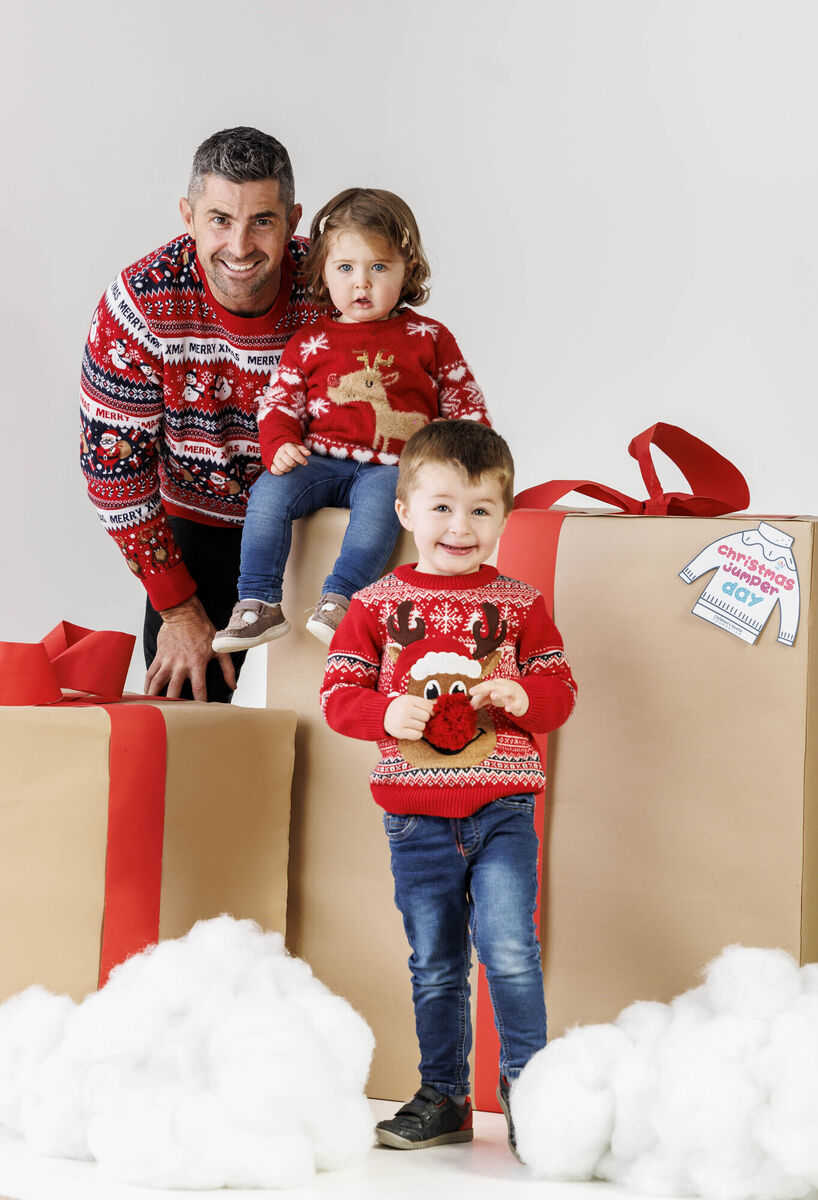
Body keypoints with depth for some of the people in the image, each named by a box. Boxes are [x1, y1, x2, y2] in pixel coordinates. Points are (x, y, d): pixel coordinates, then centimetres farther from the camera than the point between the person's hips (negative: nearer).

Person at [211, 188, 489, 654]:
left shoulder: (428, 339, 8)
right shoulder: (310, 342, 10)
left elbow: (466, 407, 13)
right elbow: (279, 402, 11)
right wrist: (280, 445, -9)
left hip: (390, 468, -2)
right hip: (321, 460, 2)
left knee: (379, 498, -36)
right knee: (269, 491, -24)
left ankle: (339, 598, -41)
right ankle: (259, 605, -22)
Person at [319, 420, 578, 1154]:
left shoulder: (520, 604, 3)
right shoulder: (376, 605, 3)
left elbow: (560, 692, 4)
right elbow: (338, 693, 1)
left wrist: (522, 696, -18)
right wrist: (387, 713, -19)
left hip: (502, 809, -1)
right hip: (417, 816, 1)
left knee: (508, 947, -14)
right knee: (434, 965, 10)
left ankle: (526, 1081, 2)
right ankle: (443, 1097, 22)